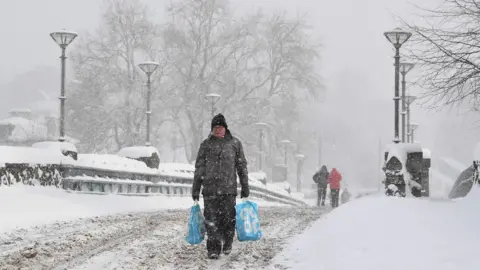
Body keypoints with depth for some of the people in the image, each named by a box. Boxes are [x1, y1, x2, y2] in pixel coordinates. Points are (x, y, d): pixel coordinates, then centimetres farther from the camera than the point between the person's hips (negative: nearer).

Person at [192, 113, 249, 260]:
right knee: (211, 220, -4)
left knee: (228, 219, 2)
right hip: (210, 188, 0)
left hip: (229, 188, 0)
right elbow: (199, 168, 11)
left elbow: (242, 166, 12)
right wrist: (195, 189, 9)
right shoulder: (206, 144, 9)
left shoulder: (235, 143, 8)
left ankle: (227, 245, 22)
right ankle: (213, 249, 0)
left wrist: (245, 187, 10)